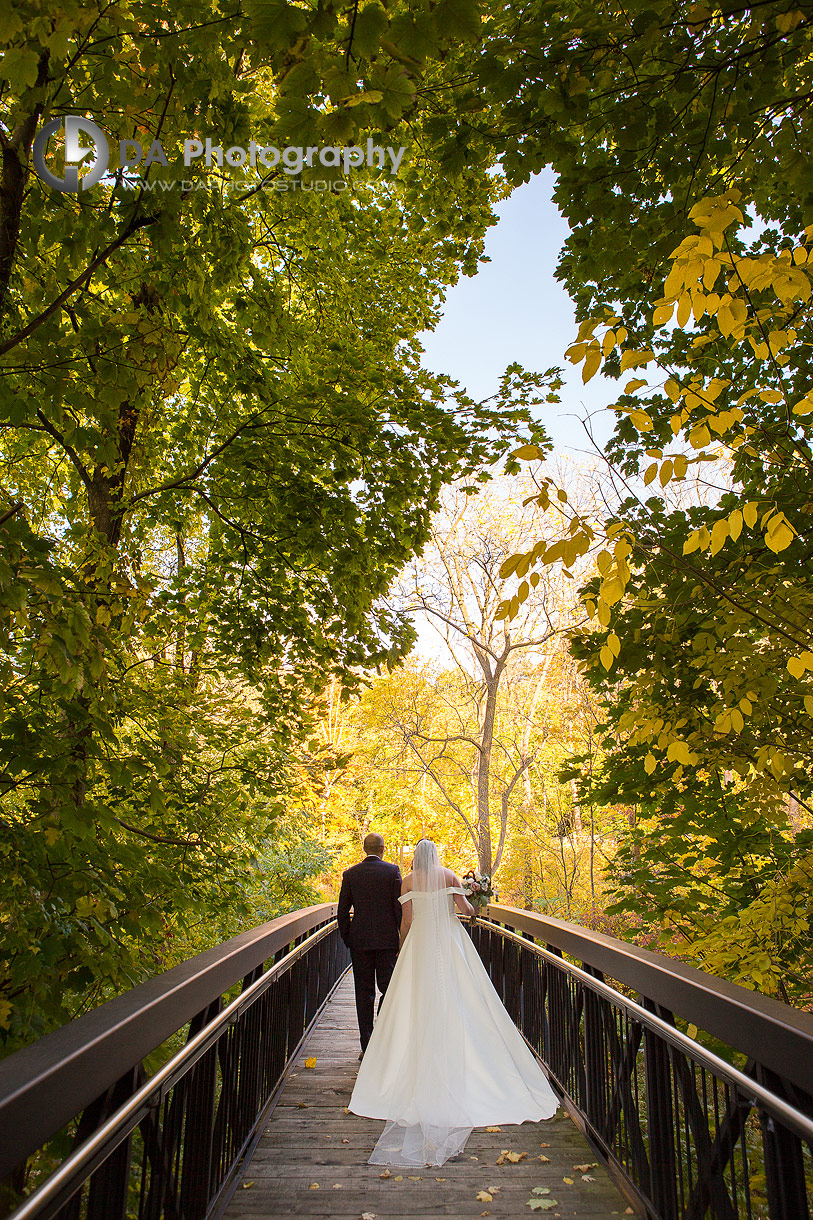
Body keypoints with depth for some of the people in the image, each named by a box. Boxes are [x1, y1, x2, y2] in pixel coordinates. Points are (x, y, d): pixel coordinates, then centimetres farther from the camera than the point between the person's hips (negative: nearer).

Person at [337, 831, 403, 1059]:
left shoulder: (350, 874, 1)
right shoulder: (393, 871, -4)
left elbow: (342, 911, 2)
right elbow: (400, 906, -5)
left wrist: (346, 938, 11)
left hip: (359, 940, 1)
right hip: (387, 940, -1)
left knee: (364, 993, 8)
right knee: (389, 990, 8)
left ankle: (367, 1046, 11)